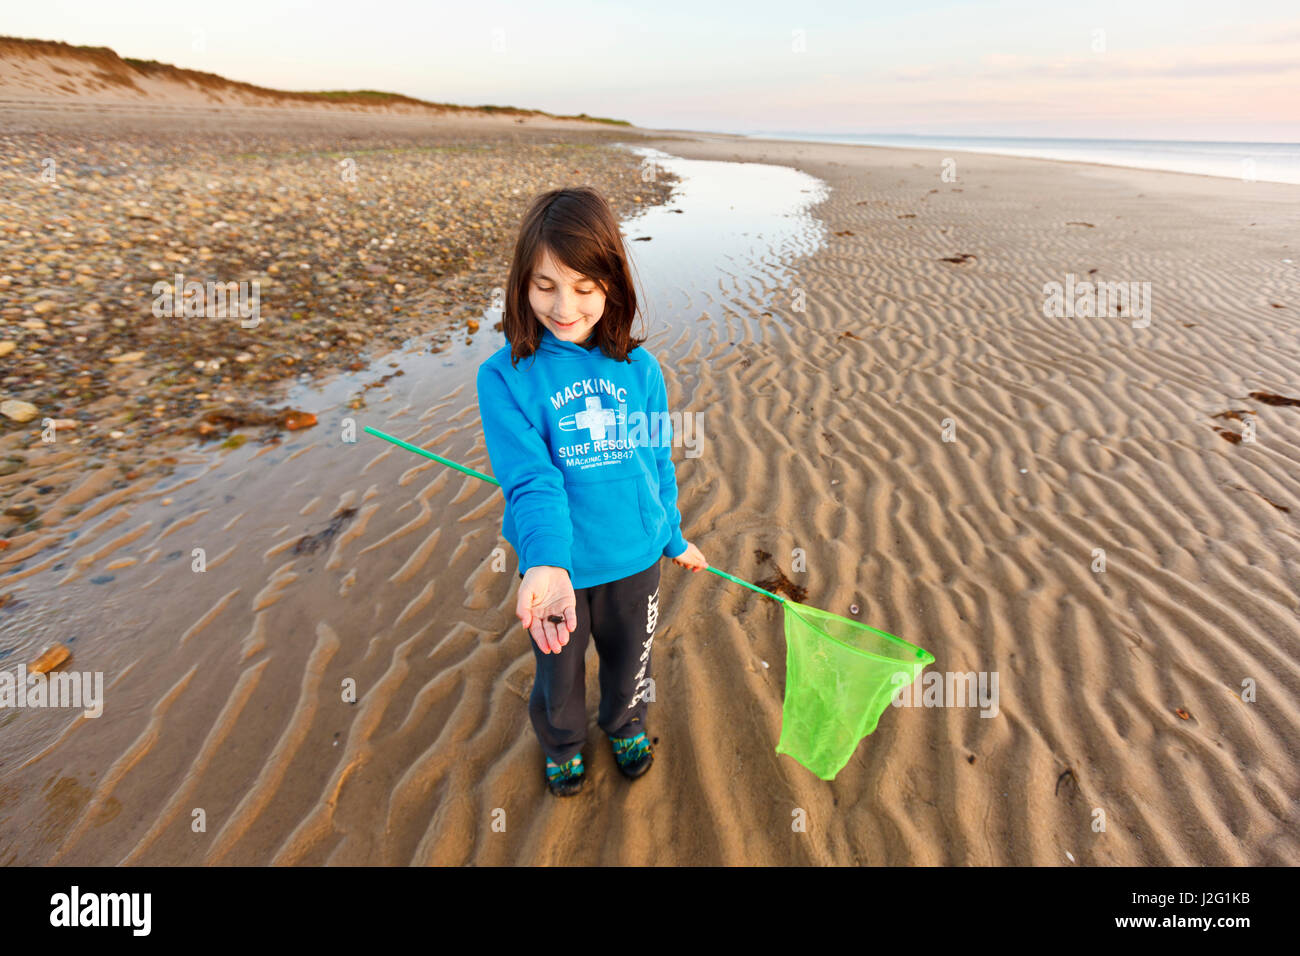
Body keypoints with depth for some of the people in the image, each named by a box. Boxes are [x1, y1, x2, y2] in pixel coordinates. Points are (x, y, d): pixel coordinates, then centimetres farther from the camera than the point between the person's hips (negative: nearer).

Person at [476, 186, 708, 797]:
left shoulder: (638, 368, -7)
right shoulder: (505, 377, -16)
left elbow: (657, 461, 4)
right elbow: (531, 481, -26)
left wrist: (674, 538, 14)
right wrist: (545, 564, -42)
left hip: (634, 559, 2)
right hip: (556, 566, -2)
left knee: (630, 662, 25)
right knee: (558, 673, 22)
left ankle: (625, 724, 58)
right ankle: (563, 745, 55)